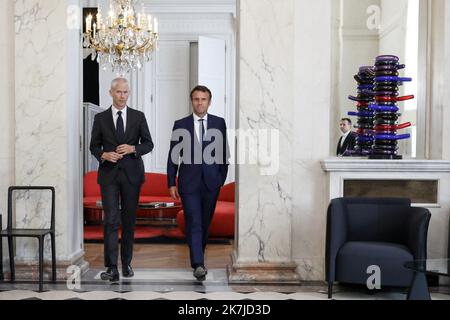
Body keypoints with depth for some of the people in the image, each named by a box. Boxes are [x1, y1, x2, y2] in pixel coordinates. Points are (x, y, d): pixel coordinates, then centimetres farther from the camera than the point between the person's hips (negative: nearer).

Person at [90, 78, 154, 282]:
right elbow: (94, 145, 8)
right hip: (109, 174, -1)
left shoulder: (138, 117, 6)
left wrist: (133, 148, -14)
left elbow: (148, 143, 5)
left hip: (131, 173, 1)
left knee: (129, 220, 9)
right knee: (111, 220, -8)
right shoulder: (100, 118, 5)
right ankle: (112, 267, -8)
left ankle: (127, 263, 21)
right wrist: (103, 155, -13)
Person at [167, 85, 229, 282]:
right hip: (189, 182, -2)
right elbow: (173, 156, 3)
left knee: (205, 223, 13)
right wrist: (171, 183, -1)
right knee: (193, 223, -8)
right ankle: (198, 264, -11)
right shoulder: (181, 125, 2)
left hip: (211, 183, 2)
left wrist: (221, 179, 3)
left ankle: (198, 254, 34)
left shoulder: (219, 123, 5)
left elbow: (224, 153, 7)